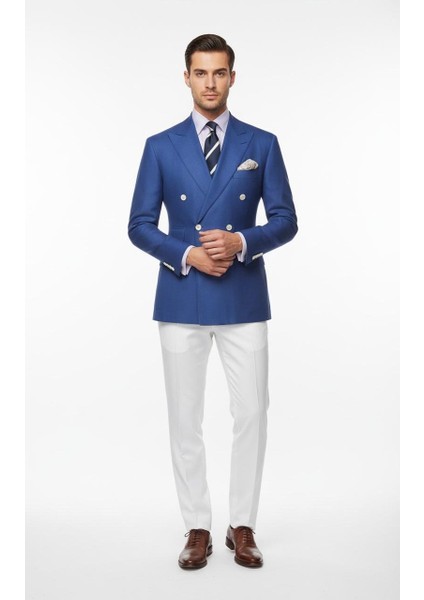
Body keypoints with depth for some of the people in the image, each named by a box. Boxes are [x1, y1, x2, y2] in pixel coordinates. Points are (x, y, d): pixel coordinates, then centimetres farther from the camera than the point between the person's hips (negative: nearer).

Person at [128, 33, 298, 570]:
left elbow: (285, 220, 3)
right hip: (181, 301, 0)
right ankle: (198, 530, 20)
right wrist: (186, 254, -13)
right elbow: (139, 225, 3)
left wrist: (240, 242, -15)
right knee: (185, 420, 5)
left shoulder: (261, 144, 5)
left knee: (251, 415, 2)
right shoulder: (160, 147, 5)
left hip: (243, 299, 0)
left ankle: (242, 528, 19)